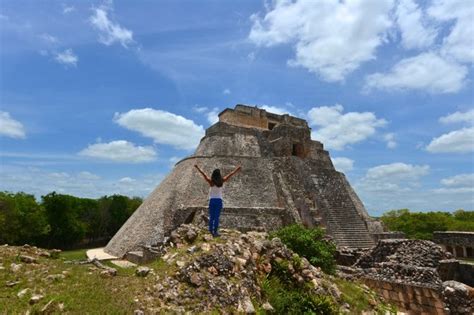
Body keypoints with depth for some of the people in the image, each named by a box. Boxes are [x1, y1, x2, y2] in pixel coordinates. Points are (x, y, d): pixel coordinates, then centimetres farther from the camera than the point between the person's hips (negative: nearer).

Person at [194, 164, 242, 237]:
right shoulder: (221, 181, -7)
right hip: (219, 200, 0)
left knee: (211, 217, 9)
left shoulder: (210, 181, -8)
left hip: (212, 200, 0)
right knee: (217, 217, 1)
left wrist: (197, 167, 9)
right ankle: (215, 232, -1)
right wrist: (237, 169, 12)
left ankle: (211, 231, 13)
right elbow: (230, 174, 3)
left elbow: (203, 174, 0)